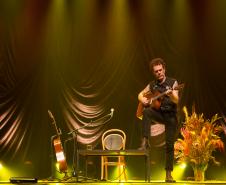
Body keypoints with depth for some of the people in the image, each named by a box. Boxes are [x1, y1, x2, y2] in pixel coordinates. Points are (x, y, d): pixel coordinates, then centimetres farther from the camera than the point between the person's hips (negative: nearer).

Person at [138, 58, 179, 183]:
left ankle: (168, 174, 2)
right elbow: (140, 95, 17)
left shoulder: (173, 82, -3)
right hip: (158, 113, 2)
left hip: (171, 116, -2)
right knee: (147, 111, -32)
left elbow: (176, 100, -15)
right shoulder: (152, 84, 7)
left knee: (170, 145, -7)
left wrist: (171, 94, -38)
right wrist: (144, 101, -6)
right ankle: (145, 142, -30)